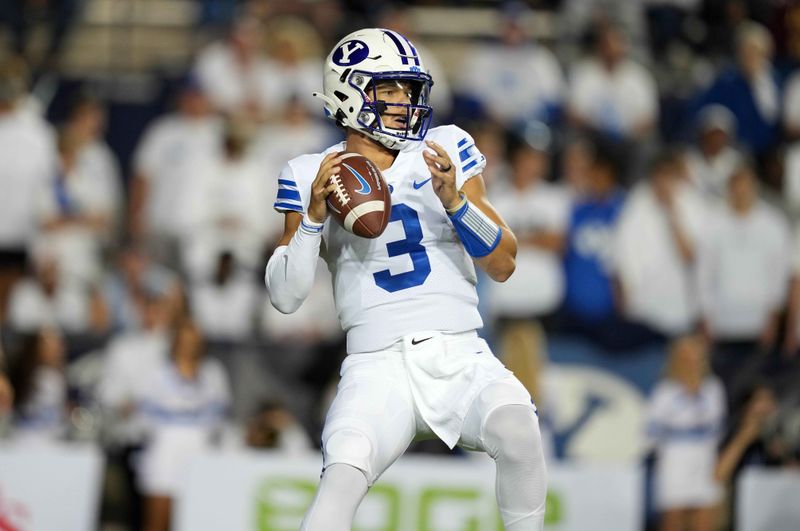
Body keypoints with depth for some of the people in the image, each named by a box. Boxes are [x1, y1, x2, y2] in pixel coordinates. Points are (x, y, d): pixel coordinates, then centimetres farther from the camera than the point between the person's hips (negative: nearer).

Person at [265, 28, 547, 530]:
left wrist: (454, 201, -12)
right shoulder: (313, 176, 7)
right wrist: (314, 216, -12)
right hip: (379, 371, -1)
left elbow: (504, 264, 4)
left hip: (463, 360, 1)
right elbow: (285, 297, 2)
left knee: (518, 430, -31)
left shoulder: (447, 152, 9)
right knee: (343, 477, -30)